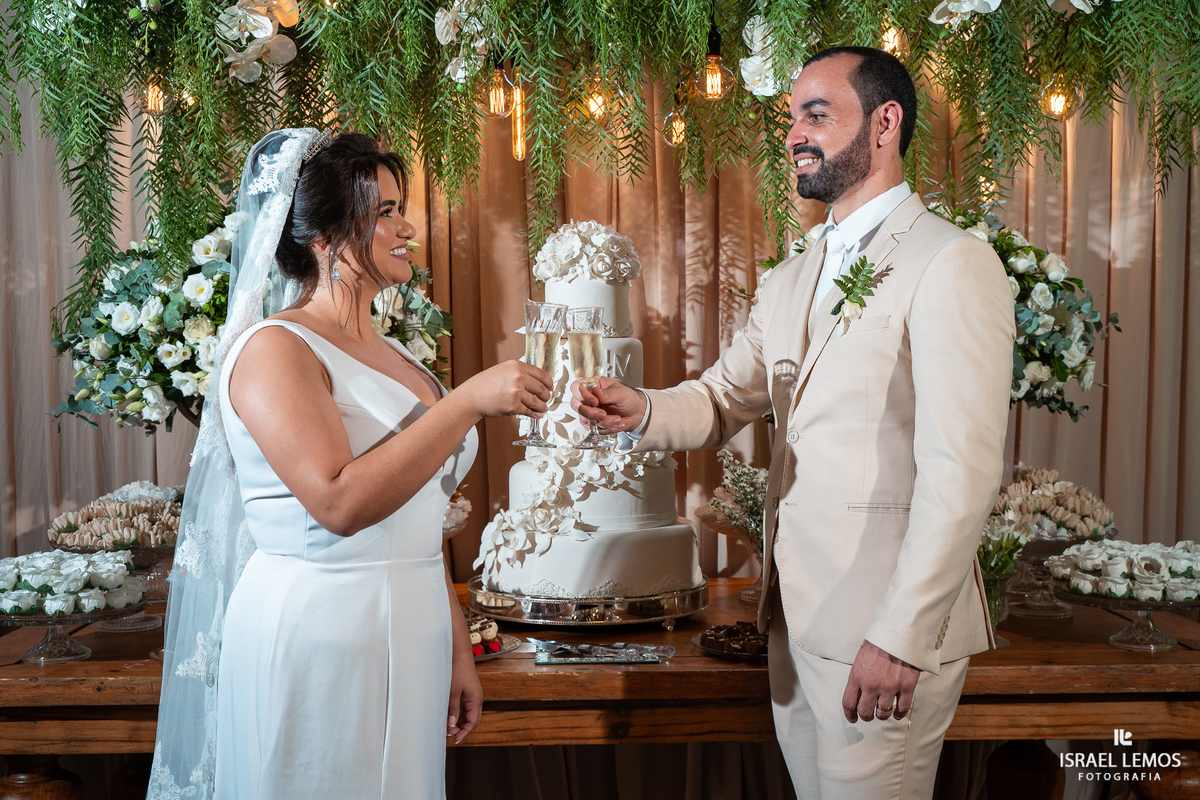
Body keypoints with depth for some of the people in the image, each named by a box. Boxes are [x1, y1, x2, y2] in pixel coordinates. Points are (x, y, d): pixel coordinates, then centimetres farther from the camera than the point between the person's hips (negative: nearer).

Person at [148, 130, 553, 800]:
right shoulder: (275, 349, -12)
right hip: (316, 638, -7)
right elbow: (340, 503, -25)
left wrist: (457, 649, 14)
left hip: (410, 640, 8)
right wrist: (469, 402, -23)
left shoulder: (392, 355, 13)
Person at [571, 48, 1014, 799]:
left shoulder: (952, 265, -13)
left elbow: (963, 469, -19)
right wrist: (642, 412, -9)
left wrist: (903, 637, -21)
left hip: (889, 627, -7)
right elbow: (726, 398, 13)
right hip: (796, 613, 7)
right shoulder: (793, 279, 14)